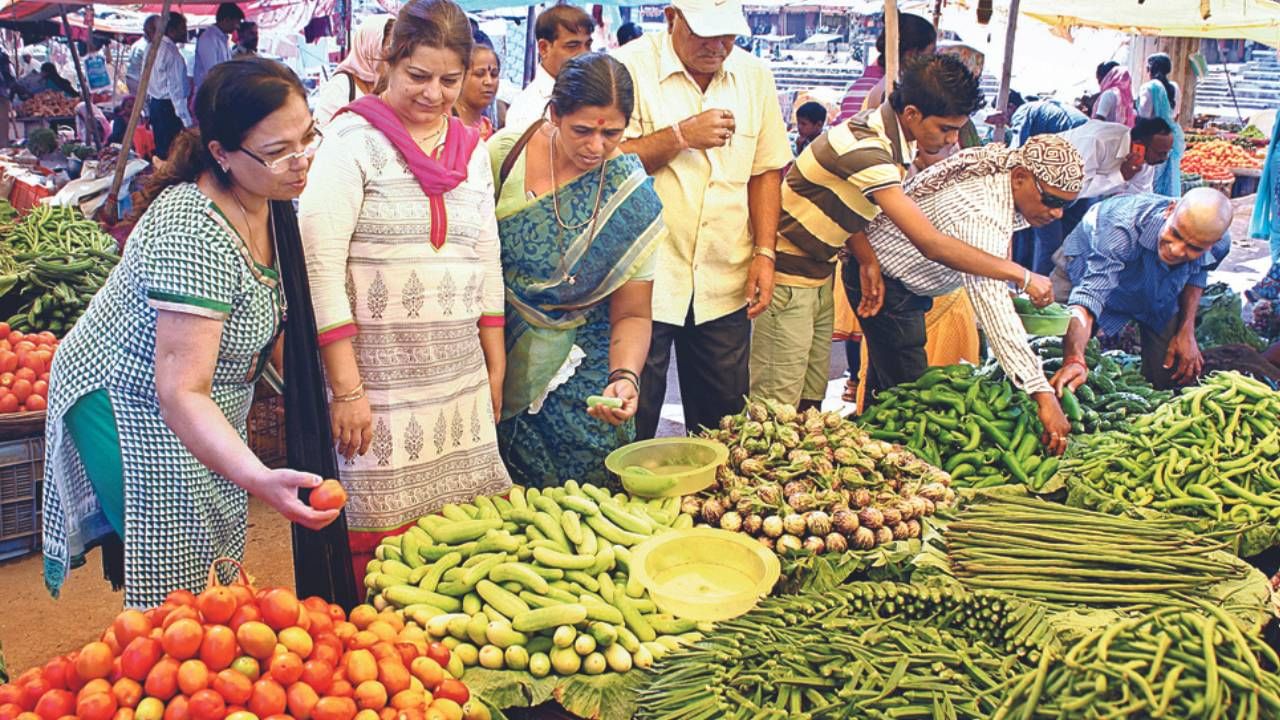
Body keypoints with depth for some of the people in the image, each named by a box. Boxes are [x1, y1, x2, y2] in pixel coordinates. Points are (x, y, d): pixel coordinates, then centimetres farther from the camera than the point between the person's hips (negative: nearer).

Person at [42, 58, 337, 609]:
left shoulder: (268, 196, -7)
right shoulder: (194, 234, -33)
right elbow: (180, 390, -37)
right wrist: (259, 480, -49)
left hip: (203, 408, 8)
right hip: (129, 408, -8)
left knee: (210, 571, 15)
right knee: (171, 579, -1)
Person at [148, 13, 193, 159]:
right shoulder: (173, 54, -18)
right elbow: (176, 89, -22)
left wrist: (147, 111, 20)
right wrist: (187, 120, -21)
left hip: (153, 103, 9)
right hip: (168, 107, -9)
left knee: (160, 149, 17)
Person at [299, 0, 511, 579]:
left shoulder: (471, 149, 14)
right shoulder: (355, 138, -4)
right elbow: (319, 262, -10)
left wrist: (495, 370, 15)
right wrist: (346, 389, -15)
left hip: (461, 379, 5)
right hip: (376, 373, -5)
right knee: (379, 536, -2)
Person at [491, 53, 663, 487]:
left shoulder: (633, 200, -10)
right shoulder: (506, 152, -8)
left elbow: (631, 315, -6)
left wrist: (625, 376, -25)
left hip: (580, 378, -1)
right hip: (492, 359, 1)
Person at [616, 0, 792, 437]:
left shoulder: (754, 75, 9)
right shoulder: (630, 68, -6)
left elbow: (766, 170, 11)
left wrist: (764, 253, 3)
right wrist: (681, 136, -18)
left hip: (726, 286, 4)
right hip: (647, 284, -4)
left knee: (724, 426, 11)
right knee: (632, 426, 2)